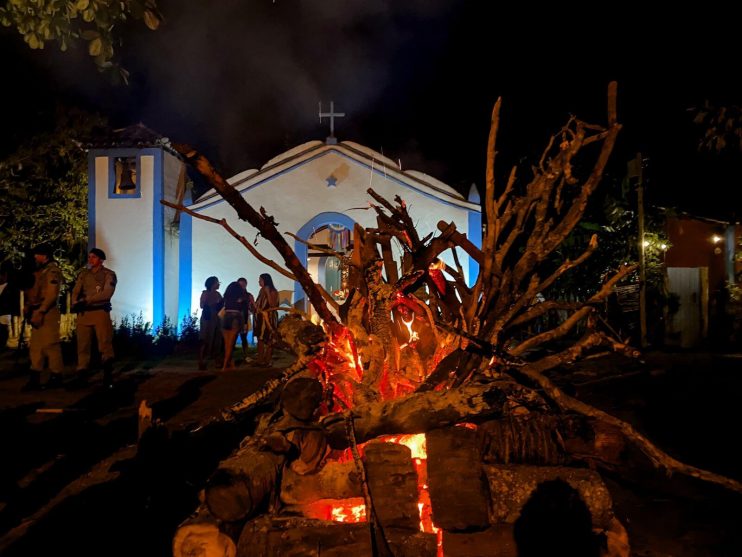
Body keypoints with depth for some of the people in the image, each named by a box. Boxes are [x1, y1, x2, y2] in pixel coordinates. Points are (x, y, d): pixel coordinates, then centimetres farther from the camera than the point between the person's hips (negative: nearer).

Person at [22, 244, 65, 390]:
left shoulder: (52, 271, -9)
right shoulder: (40, 271, 20)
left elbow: (52, 295, -18)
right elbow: (34, 292, 20)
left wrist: (40, 312, -22)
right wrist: (28, 306, 6)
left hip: (47, 313, -10)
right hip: (38, 312, 10)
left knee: (50, 345, -6)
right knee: (35, 346, 10)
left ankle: (56, 377, 0)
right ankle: (35, 379, 14)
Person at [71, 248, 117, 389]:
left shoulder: (109, 275, -2)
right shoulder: (83, 274, 13)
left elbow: (107, 293, -15)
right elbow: (75, 291, 6)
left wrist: (86, 300, -20)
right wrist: (75, 304, -16)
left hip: (101, 312, -4)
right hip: (83, 313, 5)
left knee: (105, 344, -4)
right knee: (83, 345, 8)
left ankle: (108, 377, 2)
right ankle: (81, 375, 16)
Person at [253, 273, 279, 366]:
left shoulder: (273, 291, -8)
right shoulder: (261, 290, 14)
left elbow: (273, 305, -17)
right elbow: (258, 305, 16)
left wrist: (268, 293, -17)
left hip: (269, 318, -8)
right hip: (260, 318, 8)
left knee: (268, 340, -4)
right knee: (260, 339, 7)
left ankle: (267, 360, -1)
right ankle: (260, 360, 10)